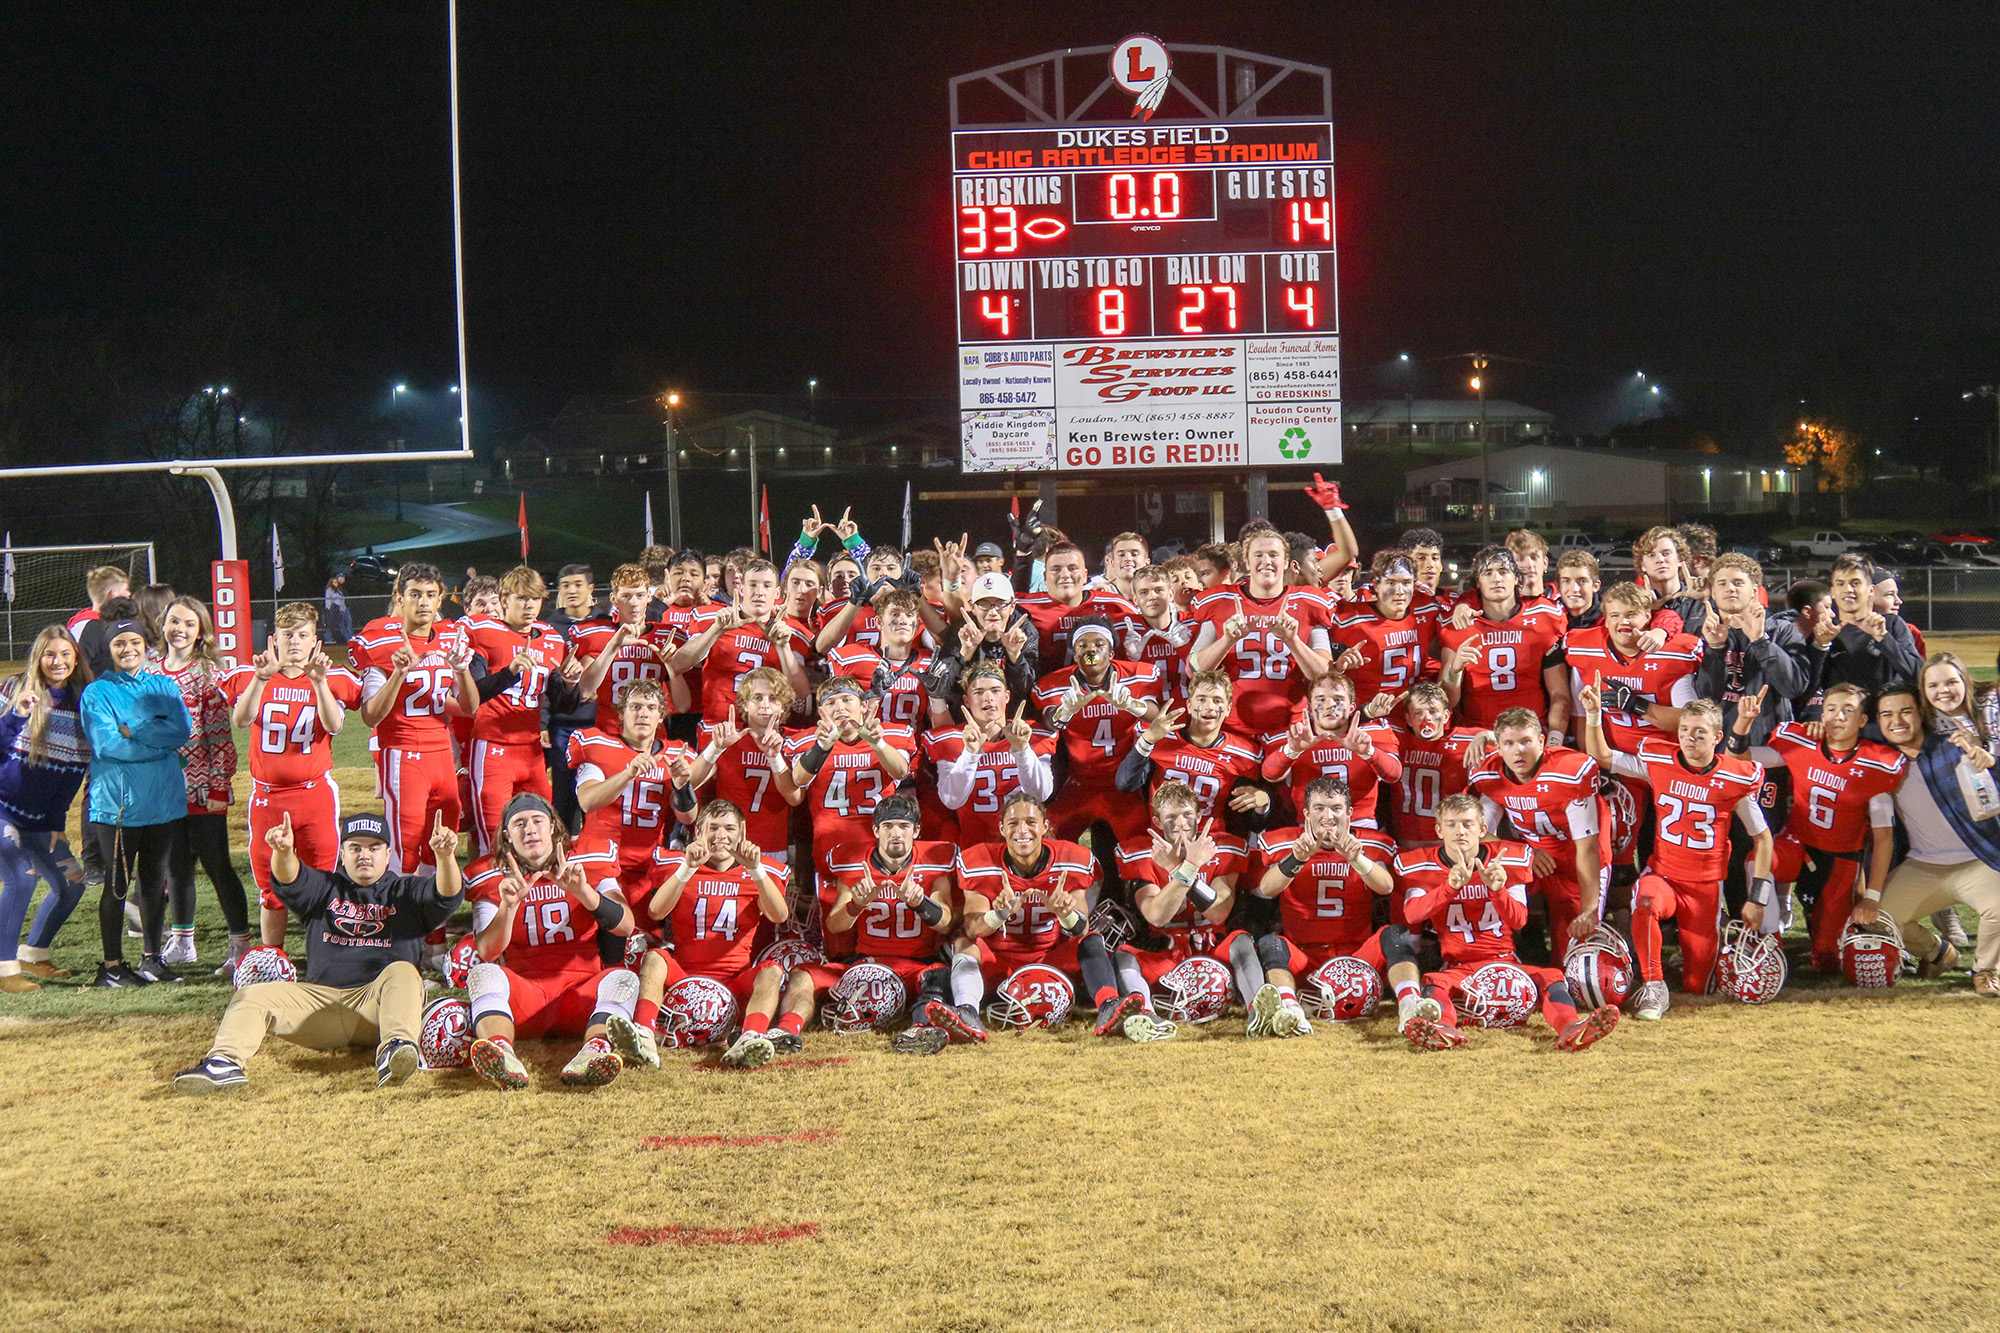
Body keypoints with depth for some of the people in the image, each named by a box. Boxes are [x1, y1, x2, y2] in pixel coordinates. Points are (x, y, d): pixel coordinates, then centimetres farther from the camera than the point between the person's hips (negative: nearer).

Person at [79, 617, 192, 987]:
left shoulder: (163, 686, 10)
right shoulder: (97, 692, -1)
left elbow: (183, 730, -5)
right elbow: (106, 744, -15)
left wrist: (133, 730, -14)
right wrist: (162, 742, -10)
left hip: (162, 799, 4)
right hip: (117, 801, -4)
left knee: (155, 880, 11)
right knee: (118, 884, 0)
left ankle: (151, 959, 22)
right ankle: (112, 966, 8)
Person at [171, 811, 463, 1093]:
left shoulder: (406, 893, 15)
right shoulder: (324, 889, 20)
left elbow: (448, 896, -6)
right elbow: (289, 881, -3)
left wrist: (445, 856, -29)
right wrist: (283, 852, -28)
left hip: (377, 1008, -2)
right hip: (319, 1002, 2)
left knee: (402, 972, -32)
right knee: (252, 995, -15)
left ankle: (395, 1048, -55)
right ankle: (225, 1064, -39)